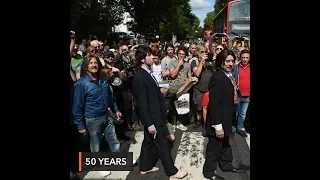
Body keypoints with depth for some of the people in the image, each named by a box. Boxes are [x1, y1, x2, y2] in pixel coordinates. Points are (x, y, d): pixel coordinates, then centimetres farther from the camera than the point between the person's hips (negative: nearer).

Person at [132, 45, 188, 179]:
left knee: (149, 142, 20)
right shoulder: (140, 77, -22)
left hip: (154, 115, 9)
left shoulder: (147, 72, 6)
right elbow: (142, 102, -22)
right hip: (152, 117, -9)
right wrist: (149, 123, -21)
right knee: (162, 144, 4)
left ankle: (145, 167, 35)